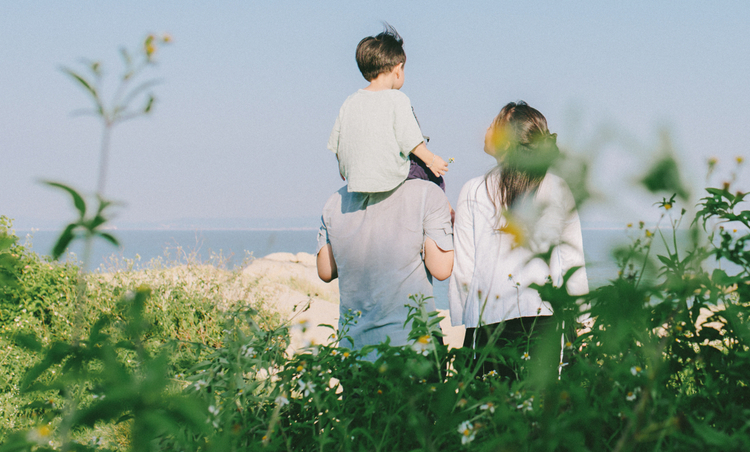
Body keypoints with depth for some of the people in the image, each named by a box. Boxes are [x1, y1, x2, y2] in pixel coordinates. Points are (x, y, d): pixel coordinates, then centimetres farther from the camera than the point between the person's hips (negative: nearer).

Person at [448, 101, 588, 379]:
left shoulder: (474, 191, 0)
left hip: (488, 322, -1)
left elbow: (463, 270, -1)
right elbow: (573, 262, 3)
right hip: (545, 318, 2)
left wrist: (458, 331, 6)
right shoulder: (559, 190, 3)